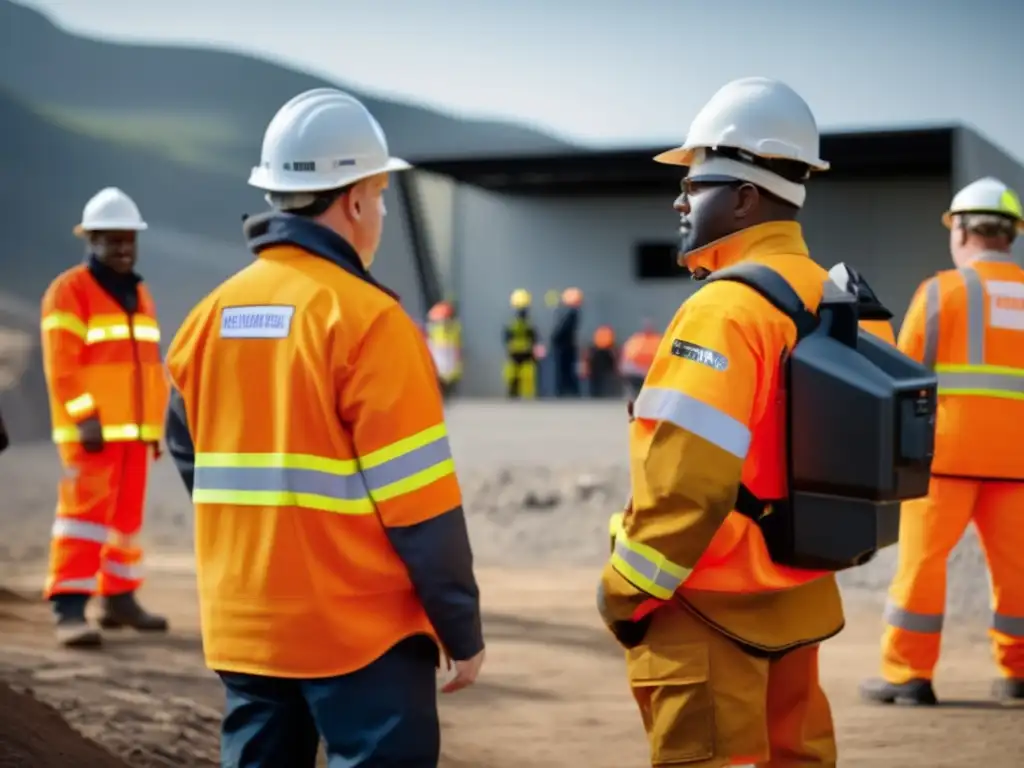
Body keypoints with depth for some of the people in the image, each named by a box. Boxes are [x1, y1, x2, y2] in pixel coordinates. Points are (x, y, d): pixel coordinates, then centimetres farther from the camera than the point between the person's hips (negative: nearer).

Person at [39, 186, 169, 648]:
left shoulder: (139, 294, 17)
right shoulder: (69, 291, -7)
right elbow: (61, 365, -14)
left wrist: (155, 423, 18)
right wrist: (84, 417, -21)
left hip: (134, 432, 7)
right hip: (91, 433, -7)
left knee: (128, 516, 12)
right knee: (85, 512, -13)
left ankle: (119, 598, 23)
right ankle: (69, 609, -15)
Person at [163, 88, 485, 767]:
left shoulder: (213, 315, 5)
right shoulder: (366, 319, -13)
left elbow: (188, 455, 15)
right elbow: (419, 502, -14)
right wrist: (463, 632, -6)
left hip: (244, 630, 7)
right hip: (359, 633, -6)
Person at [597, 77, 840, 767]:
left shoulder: (726, 308, -19)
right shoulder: (830, 299, 8)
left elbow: (687, 481, -25)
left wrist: (627, 591, -14)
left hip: (710, 610, -9)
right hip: (796, 600, 9)